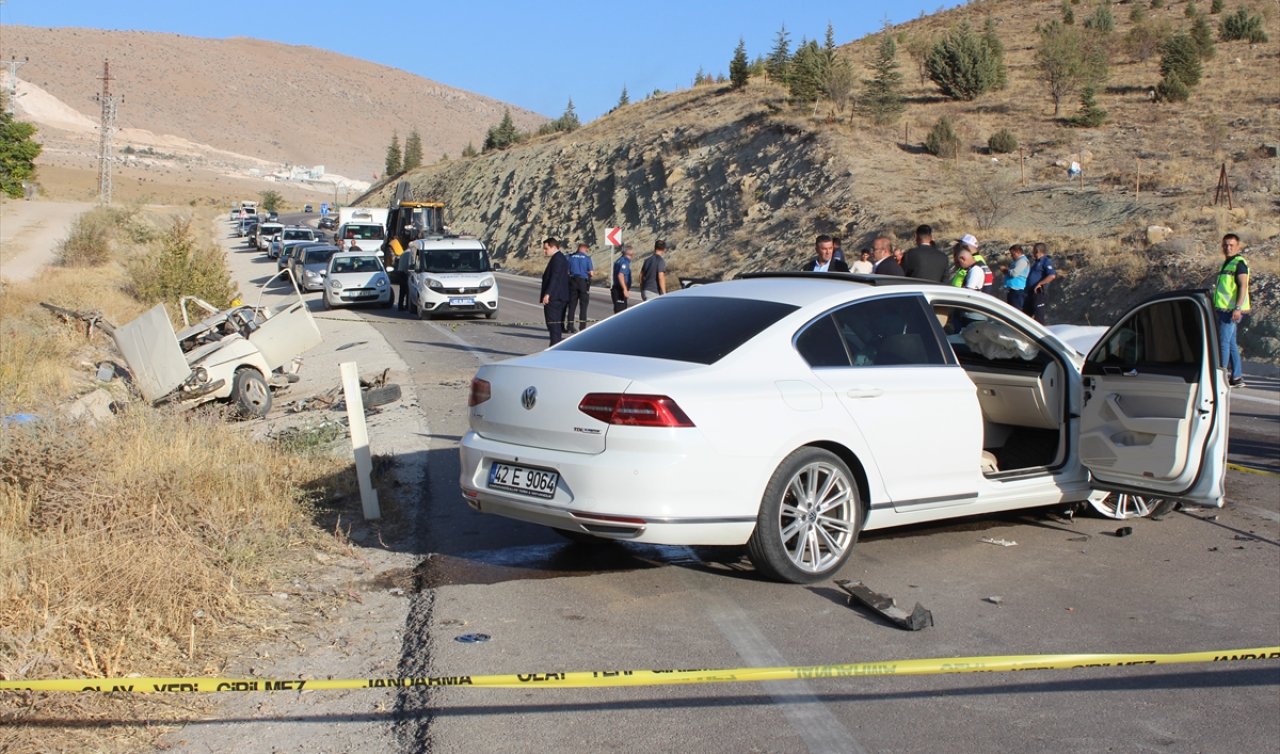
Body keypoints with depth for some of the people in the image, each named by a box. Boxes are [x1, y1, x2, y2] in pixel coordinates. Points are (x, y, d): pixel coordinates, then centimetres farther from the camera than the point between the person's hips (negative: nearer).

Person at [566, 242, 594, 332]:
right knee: (583, 304, 6)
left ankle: (570, 325, 4)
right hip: (583, 281, -3)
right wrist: (593, 269, 15)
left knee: (572, 304, 7)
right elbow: (591, 272, -5)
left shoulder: (570, 257, 4)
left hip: (572, 281, 3)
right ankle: (582, 325, 3)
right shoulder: (587, 258, -4)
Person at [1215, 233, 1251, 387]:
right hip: (1224, 309, 10)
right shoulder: (1226, 263, 19)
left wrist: (1238, 308, -24)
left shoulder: (1239, 263, -9)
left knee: (1224, 342, -11)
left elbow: (1243, 286, -17)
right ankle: (1237, 377, 15)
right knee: (1231, 343, 11)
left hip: (1232, 310, -10)